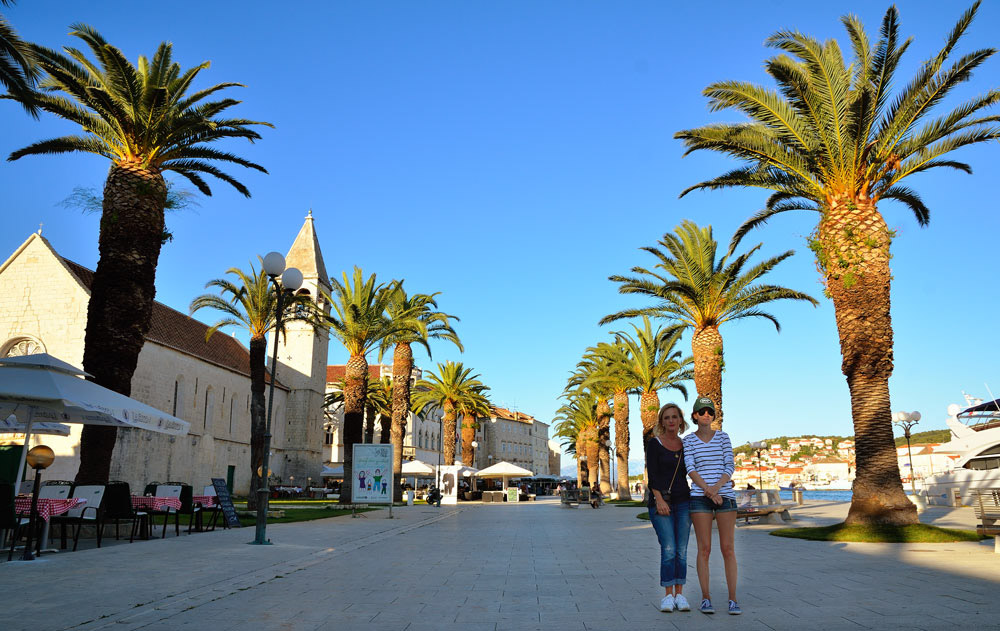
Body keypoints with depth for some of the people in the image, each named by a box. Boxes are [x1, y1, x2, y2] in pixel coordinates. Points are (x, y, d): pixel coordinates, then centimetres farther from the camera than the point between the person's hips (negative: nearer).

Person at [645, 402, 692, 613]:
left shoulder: (686, 445, 11)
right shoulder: (654, 443, -1)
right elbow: (652, 475, -8)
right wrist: (659, 500, -18)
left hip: (683, 501, 4)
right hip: (660, 502, -4)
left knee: (682, 550, 2)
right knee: (668, 550, -10)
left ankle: (679, 595, 11)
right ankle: (668, 595, -1)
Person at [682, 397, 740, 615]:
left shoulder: (723, 437, 7)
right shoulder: (688, 440, 5)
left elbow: (730, 466, -1)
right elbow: (690, 469, -5)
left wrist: (716, 487, -17)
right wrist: (708, 490, -18)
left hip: (725, 495, 1)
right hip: (700, 497, -1)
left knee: (728, 549, -1)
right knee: (704, 549, 0)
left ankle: (733, 599, 6)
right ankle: (706, 598, 9)